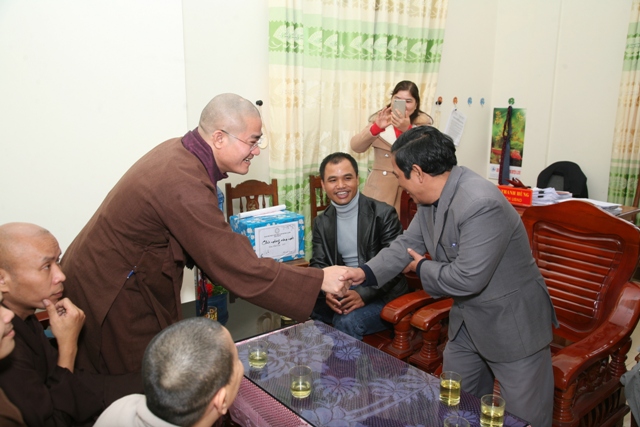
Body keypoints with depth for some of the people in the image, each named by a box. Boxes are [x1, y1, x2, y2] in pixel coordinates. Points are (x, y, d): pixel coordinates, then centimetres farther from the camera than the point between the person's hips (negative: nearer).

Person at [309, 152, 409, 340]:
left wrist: (364, 294, -27)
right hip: (341, 292, 5)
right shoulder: (322, 222, 6)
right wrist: (327, 290, -19)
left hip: (381, 296, -4)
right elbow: (318, 263, 4)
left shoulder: (383, 214, -10)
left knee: (347, 322, -32)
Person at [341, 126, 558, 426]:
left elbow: (467, 278, -31)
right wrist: (366, 273, -9)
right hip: (468, 320, 9)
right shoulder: (431, 198, -3)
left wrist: (423, 268, -13)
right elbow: (407, 243, 4)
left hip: (512, 323, -8)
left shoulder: (481, 204, -31)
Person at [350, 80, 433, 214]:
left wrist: (407, 129, -33)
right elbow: (356, 147, -9)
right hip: (379, 188, 1)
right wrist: (377, 127, -26)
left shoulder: (423, 123, 2)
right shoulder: (379, 119, 4)